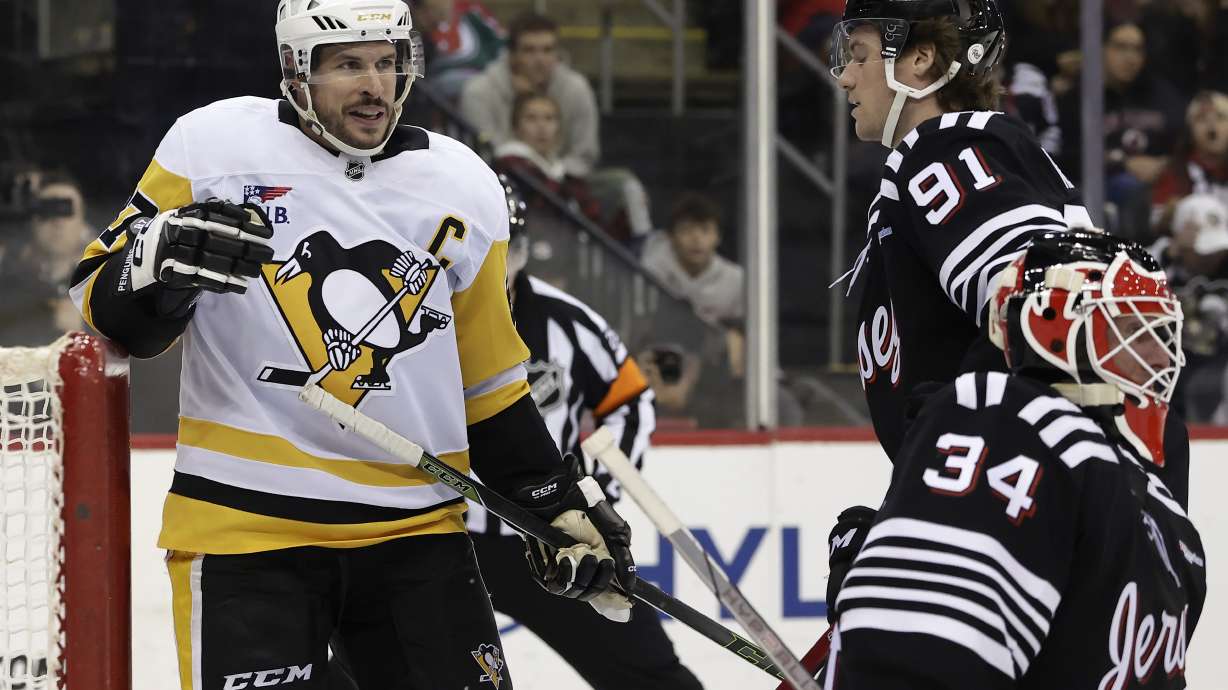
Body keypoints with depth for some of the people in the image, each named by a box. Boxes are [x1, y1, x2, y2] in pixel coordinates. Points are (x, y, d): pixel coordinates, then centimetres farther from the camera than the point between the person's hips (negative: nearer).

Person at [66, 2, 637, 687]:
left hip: (416, 529, 3)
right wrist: (159, 264, -19)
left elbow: (487, 388, 17)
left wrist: (563, 502, 10)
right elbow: (106, 310, 2)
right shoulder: (213, 145, -1)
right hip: (243, 523, -3)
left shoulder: (465, 189, 9)